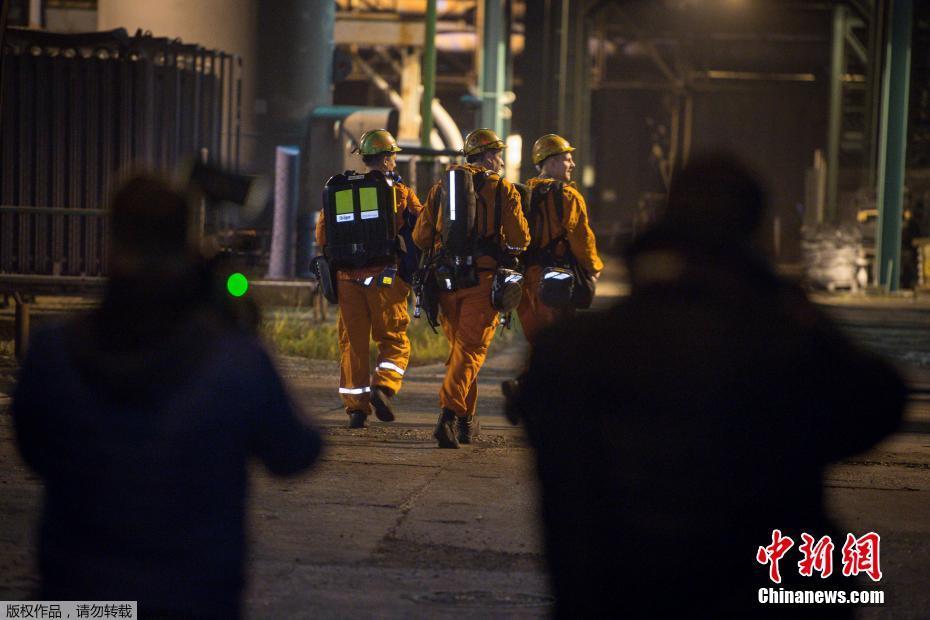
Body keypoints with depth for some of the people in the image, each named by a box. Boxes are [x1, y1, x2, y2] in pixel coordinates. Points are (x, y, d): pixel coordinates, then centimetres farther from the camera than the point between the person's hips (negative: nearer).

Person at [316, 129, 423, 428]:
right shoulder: (400, 193, -1)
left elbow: (322, 236, 7)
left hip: (348, 277, 3)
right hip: (385, 277, -3)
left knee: (353, 343, 8)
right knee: (393, 339, 9)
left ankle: (356, 407, 5)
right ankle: (383, 387, -14)